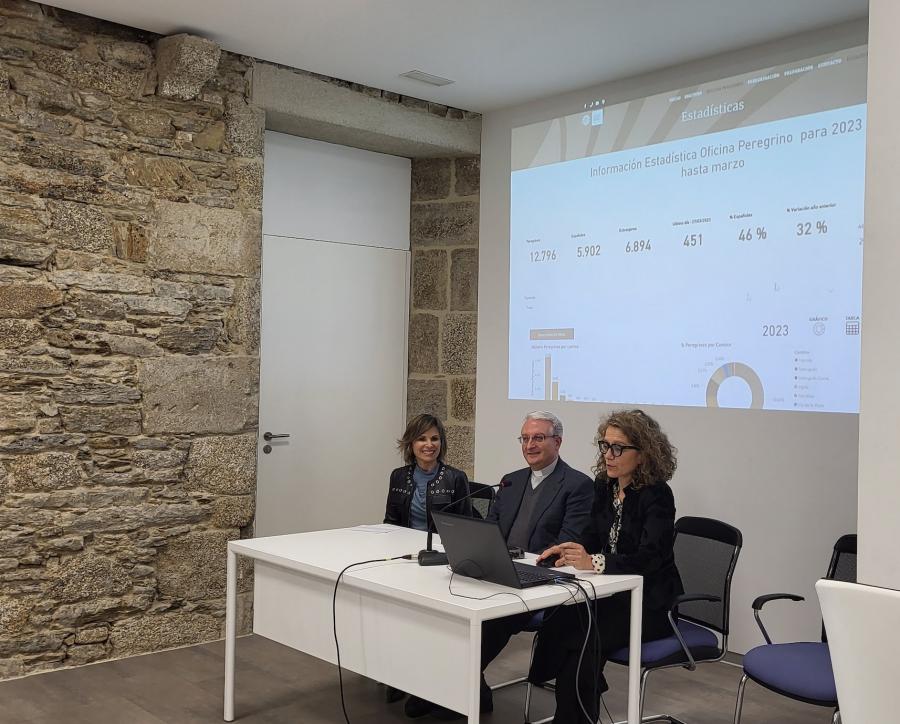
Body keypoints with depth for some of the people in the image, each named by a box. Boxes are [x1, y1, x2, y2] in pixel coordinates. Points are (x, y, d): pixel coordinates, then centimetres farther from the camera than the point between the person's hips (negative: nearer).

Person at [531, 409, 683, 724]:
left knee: (580, 637, -26)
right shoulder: (604, 486, 5)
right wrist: (568, 551, -12)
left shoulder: (657, 495, -15)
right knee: (558, 623, -22)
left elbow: (649, 558, -26)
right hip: (613, 593, 6)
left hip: (650, 603, -6)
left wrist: (595, 563, -40)